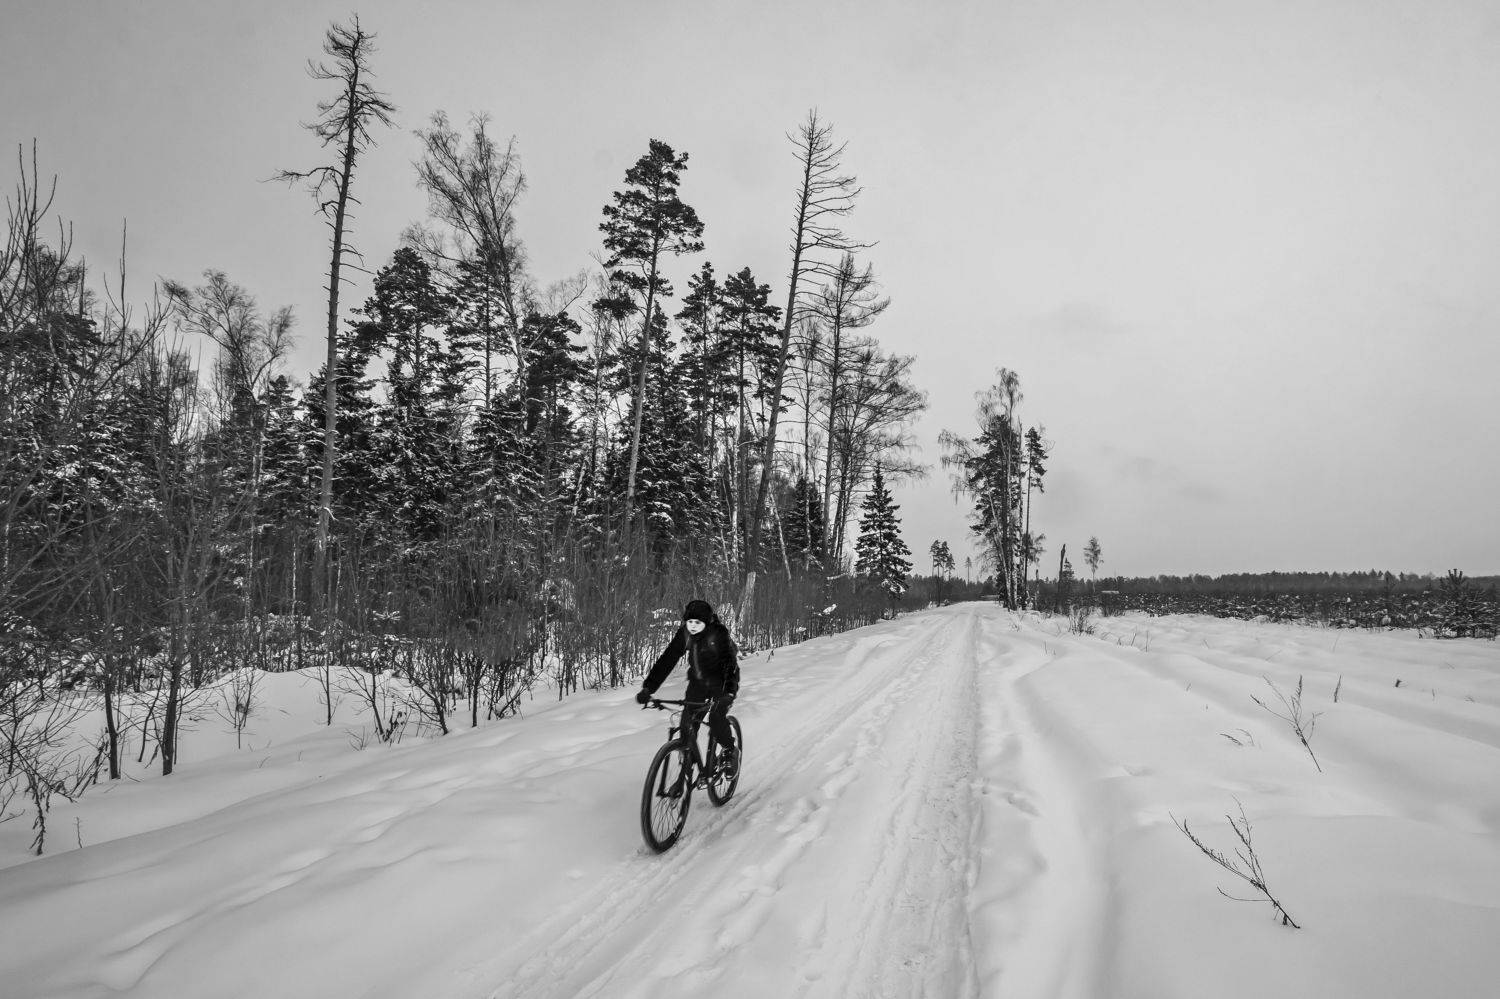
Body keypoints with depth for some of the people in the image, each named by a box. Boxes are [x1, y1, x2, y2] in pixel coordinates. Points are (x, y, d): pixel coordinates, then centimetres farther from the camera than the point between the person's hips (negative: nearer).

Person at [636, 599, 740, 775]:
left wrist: (730, 692, -47)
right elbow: (667, 659, -15)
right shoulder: (683, 633, -13)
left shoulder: (719, 633, -25)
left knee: (716, 717, -23)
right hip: (697, 681, 4)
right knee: (687, 721, -8)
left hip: (720, 681, -4)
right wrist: (647, 688, -24)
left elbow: (731, 663, -31)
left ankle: (730, 751, 4)